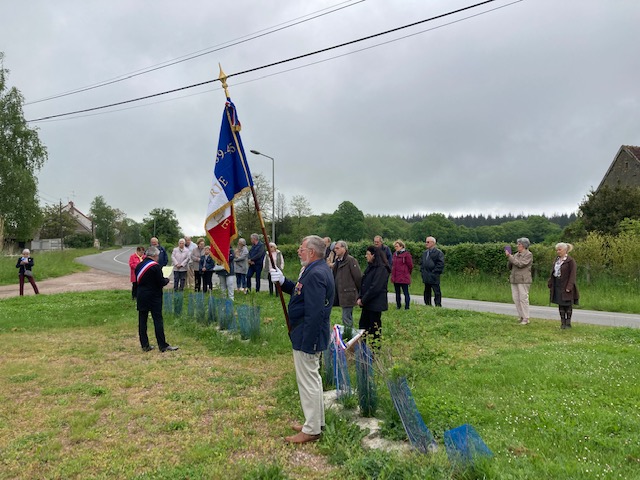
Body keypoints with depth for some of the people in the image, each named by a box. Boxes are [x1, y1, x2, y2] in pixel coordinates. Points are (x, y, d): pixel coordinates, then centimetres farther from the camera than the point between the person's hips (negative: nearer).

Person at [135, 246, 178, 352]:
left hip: (141, 297, 6)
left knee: (142, 321, 9)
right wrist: (167, 280, 6)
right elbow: (161, 282, -15)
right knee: (158, 320, -2)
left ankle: (145, 345, 13)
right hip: (154, 297, -6)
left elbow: (137, 280, 15)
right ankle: (163, 345, 0)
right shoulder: (155, 266, -14)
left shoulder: (139, 265, 7)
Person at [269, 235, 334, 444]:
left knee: (308, 381, 1)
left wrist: (306, 343, -26)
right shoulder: (317, 269, 10)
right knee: (312, 378, 21)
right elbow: (300, 292, 16)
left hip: (308, 336, -11)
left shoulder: (316, 274, -24)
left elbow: (315, 313, -28)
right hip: (310, 335, 11)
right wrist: (284, 282, 1)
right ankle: (316, 421, 36)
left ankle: (311, 430, 15)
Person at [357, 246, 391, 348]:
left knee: (375, 327, 2)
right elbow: (363, 284, 13)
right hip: (367, 303, 9)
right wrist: (360, 297, 0)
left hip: (376, 304, -9)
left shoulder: (381, 269, -17)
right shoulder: (370, 267, 12)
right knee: (363, 325, 13)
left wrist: (363, 300, -15)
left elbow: (375, 288, -21)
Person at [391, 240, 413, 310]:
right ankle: (398, 306, 24)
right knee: (397, 293, 14)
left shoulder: (406, 254, -9)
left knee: (406, 293, -1)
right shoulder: (395, 254, 11)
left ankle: (407, 307, 3)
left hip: (404, 278, -7)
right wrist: (393, 275, 15)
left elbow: (410, 265, -5)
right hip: (395, 278, 7)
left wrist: (406, 273, 8)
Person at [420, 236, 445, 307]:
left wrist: (434, 272, -15)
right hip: (426, 277, 7)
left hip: (434, 277, -7)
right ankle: (427, 305, 21)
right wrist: (422, 270, 10)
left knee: (437, 292, -4)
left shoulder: (438, 252, -6)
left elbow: (441, 264, -12)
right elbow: (422, 263, 24)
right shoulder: (425, 253, 17)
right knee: (427, 292, 12)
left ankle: (438, 306, 0)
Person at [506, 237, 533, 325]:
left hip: (523, 280, -7)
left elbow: (520, 264, -18)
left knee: (523, 299, -5)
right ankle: (521, 317, 16)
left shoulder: (529, 255, -4)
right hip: (514, 280, 7)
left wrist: (510, 256, -14)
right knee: (515, 298, 6)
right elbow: (510, 267, 16)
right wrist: (509, 258, -1)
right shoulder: (516, 254, 15)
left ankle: (526, 319, 2)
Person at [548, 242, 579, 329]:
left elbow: (572, 275, -14)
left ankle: (568, 323, 12)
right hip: (557, 285, 6)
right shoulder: (557, 260, 10)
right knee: (560, 304, 10)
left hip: (566, 285, -6)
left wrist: (569, 286, -20)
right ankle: (562, 322, 17)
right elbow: (553, 272, 13)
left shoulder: (570, 261, -10)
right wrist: (550, 283, 8)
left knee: (567, 304, 3)